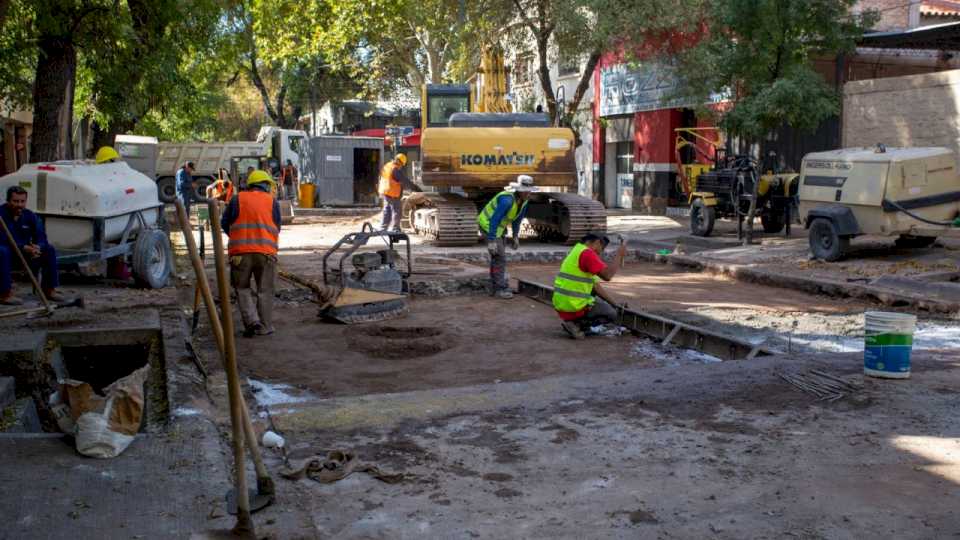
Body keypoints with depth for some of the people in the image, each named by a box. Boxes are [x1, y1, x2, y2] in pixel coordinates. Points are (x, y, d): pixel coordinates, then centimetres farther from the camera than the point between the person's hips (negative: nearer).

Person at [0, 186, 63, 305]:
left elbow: (41, 237, -7)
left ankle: (49, 289, -4)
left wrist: (37, 247, -32)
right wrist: (24, 248, -41)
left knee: (49, 249, -9)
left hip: (25, 252, 6)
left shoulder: (30, 216, 0)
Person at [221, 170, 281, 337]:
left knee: (242, 287, 13)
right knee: (265, 290, 10)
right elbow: (277, 227, 11)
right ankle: (264, 327, 13)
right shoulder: (272, 201, 7)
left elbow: (224, 223, 12)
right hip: (266, 251, 0)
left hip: (240, 251, 0)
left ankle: (251, 321, -1)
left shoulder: (237, 199, 7)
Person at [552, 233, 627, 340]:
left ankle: (577, 322, 12)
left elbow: (595, 285, 23)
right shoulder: (587, 253, -14)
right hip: (574, 306, -10)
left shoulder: (578, 252, 18)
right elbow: (607, 275, -23)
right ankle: (575, 323, -7)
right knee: (611, 314, 8)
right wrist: (619, 255, -11)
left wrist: (613, 303, 23)